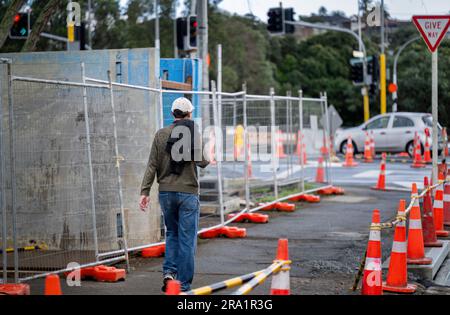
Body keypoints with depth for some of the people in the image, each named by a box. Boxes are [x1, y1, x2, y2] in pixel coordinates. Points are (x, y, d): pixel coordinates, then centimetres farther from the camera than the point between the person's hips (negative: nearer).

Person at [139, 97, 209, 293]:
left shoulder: (161, 135, 1)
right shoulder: (195, 134, -4)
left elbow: (152, 165, -1)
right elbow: (202, 163, 1)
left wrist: (145, 191, 0)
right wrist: (208, 159, 24)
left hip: (166, 192, 3)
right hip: (188, 192, -3)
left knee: (172, 234, 20)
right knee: (186, 239, 3)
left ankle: (169, 271, 4)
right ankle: (183, 285, 3)